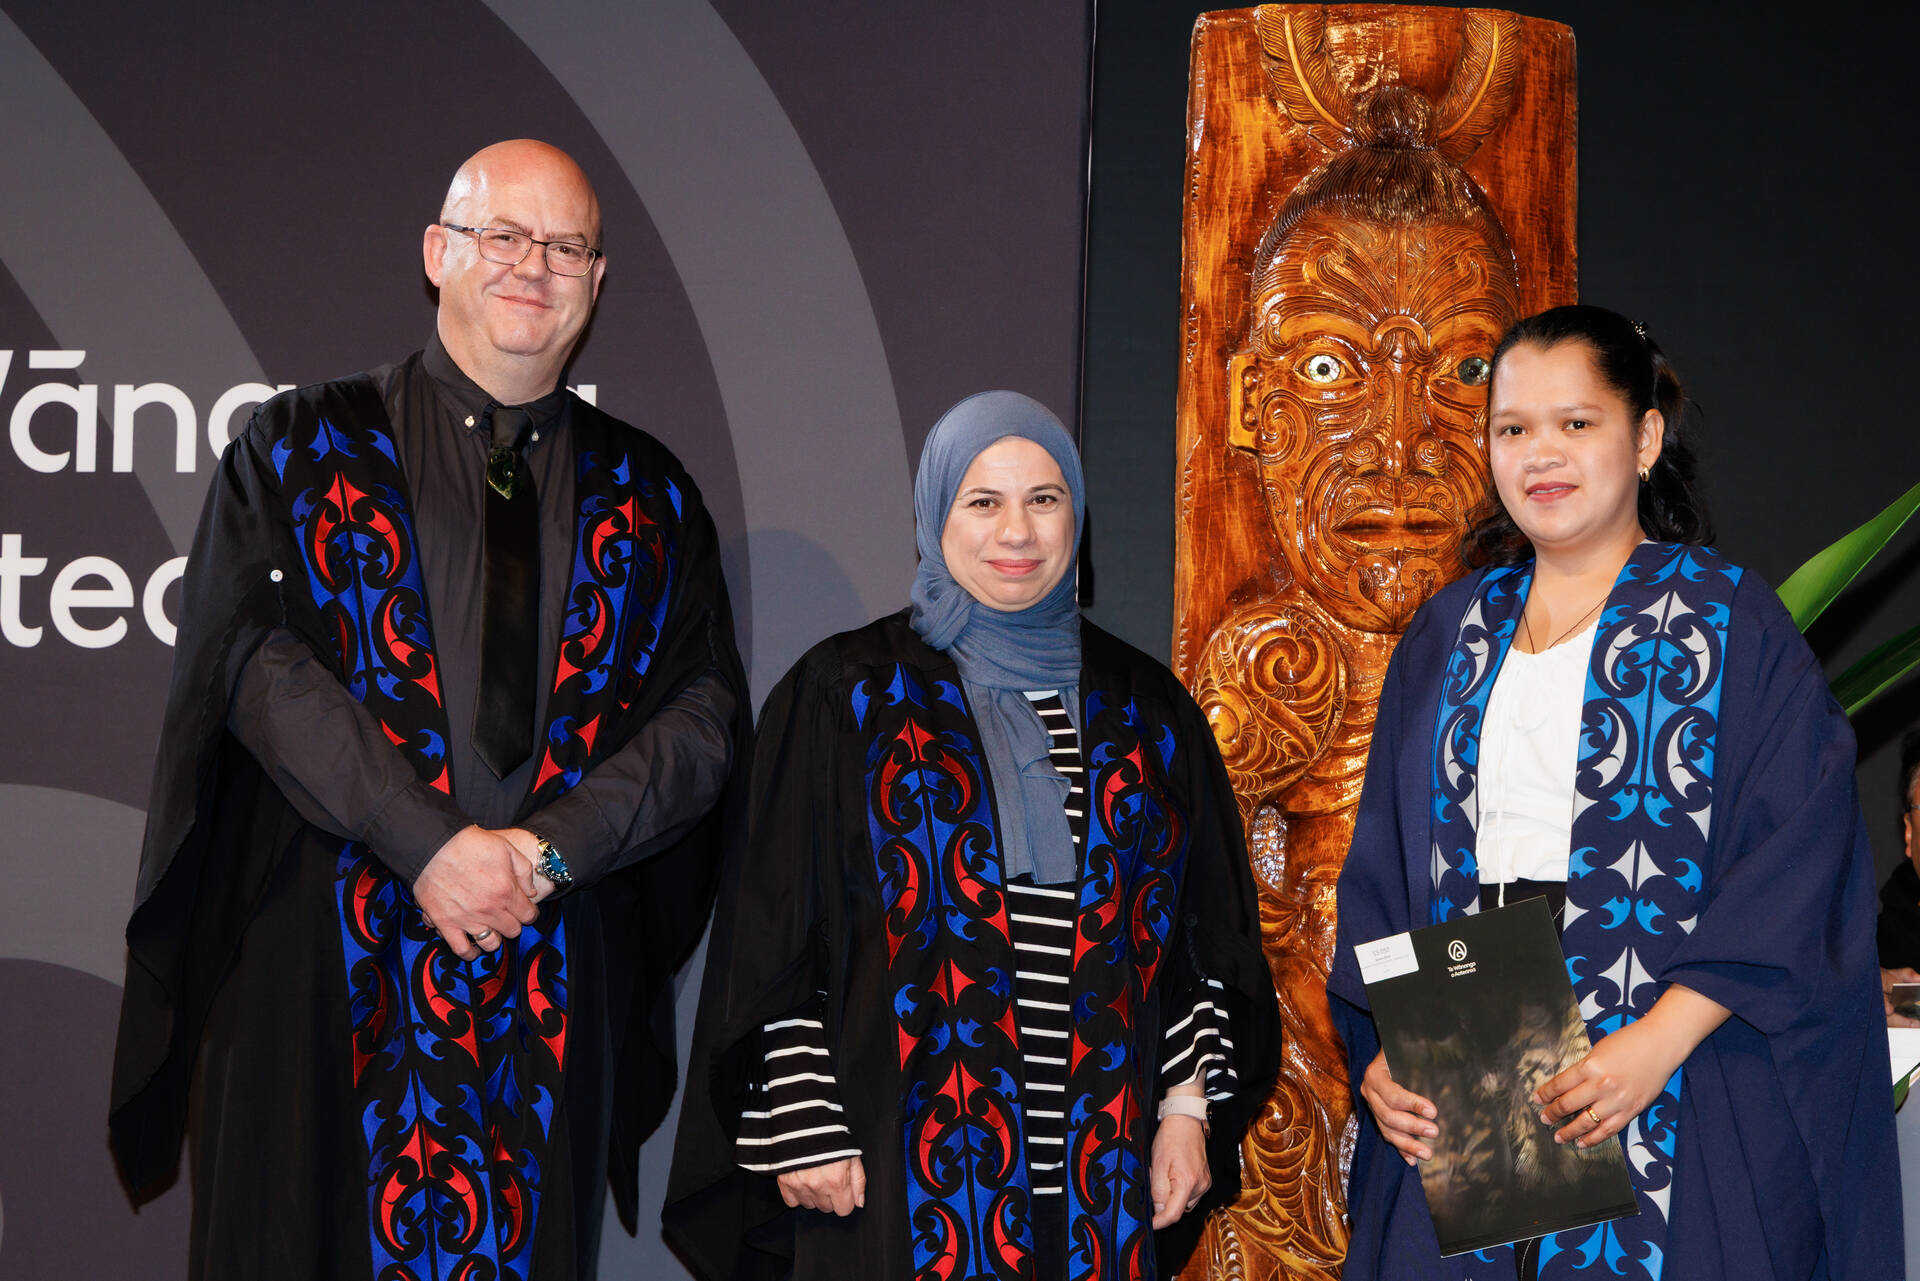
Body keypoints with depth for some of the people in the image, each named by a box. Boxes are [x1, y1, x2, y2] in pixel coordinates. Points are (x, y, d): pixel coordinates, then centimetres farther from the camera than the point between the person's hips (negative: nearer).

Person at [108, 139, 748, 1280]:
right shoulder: (305, 448, 6)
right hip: (329, 970, -2)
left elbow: (709, 710, 3)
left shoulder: (649, 496, 13)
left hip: (561, 982, 2)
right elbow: (255, 659, -7)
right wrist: (431, 842, -16)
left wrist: (552, 848, -12)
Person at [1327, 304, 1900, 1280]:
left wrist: (1662, 1039, -19)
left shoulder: (1731, 625, 0)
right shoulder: (1448, 636, 13)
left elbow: (1799, 866, -9)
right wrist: (1380, 1051, -4)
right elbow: (1380, 864, 11)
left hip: (1678, 1109, -3)